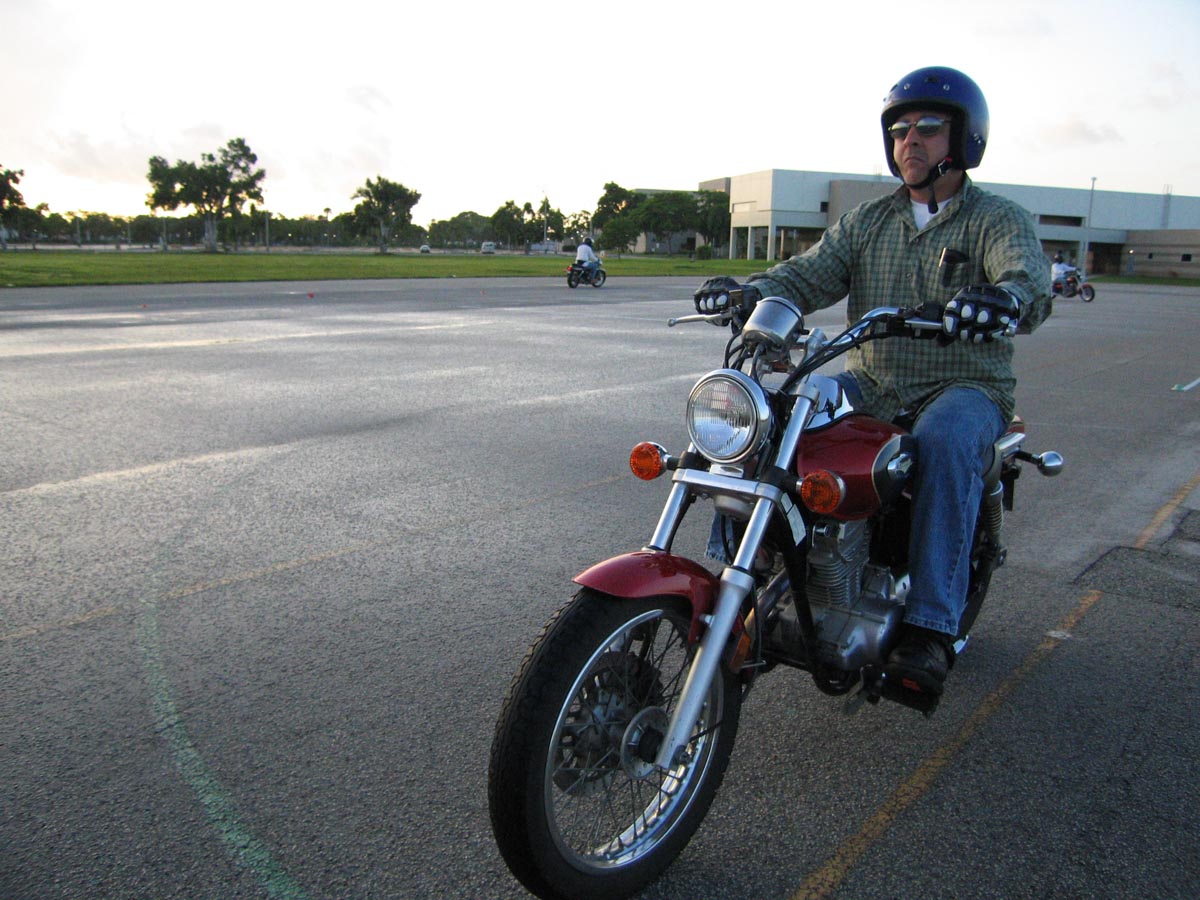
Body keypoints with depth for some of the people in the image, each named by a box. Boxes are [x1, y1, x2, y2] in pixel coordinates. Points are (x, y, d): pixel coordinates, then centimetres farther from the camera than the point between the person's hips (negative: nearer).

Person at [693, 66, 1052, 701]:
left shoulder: (999, 219, -1)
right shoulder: (868, 220, 13)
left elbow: (1030, 277, -21)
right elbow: (810, 274, 0)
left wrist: (1006, 298, -46)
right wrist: (753, 290, -22)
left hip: (964, 389, -3)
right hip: (870, 384, 4)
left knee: (944, 442, -38)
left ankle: (930, 629, -33)